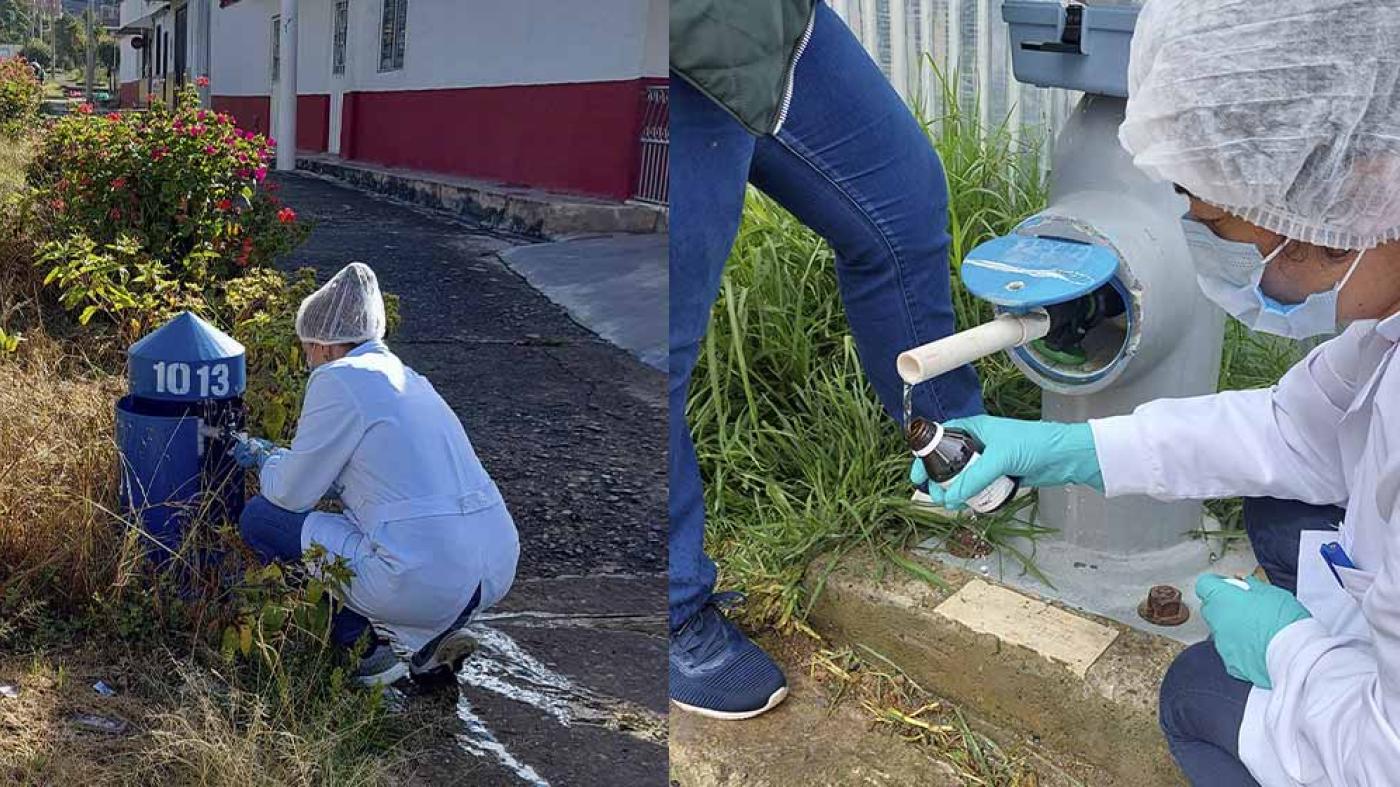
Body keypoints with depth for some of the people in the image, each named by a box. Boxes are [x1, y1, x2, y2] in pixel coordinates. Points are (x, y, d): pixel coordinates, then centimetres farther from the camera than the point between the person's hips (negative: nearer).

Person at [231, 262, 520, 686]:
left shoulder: (338, 379, -5)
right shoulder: (405, 376, 19)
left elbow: (294, 492, 2)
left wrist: (264, 459, 23)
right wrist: (278, 454, 39)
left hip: (427, 581, -8)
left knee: (259, 517, 7)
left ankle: (366, 644, 6)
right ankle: (435, 632, 16)